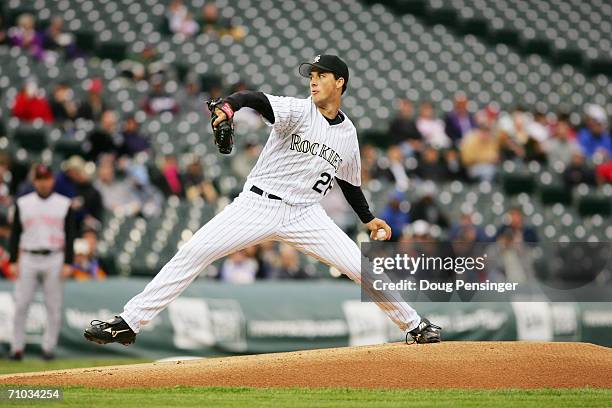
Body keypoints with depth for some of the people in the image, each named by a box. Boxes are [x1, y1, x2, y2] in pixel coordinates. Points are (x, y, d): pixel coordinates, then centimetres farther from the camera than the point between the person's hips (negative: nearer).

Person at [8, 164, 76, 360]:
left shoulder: (64, 204, 5)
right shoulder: (23, 203, 8)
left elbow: (70, 235, 4)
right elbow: (15, 233, 9)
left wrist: (67, 263, -4)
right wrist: (13, 261, 2)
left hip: (54, 261, -1)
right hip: (28, 259, 1)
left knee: (54, 306, -1)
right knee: (21, 305, -4)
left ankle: (48, 347, 6)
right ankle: (17, 347, 1)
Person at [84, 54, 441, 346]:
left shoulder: (348, 134, 8)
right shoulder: (298, 111, -6)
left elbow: (350, 183, 24)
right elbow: (258, 100, -27)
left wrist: (369, 219, 14)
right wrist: (230, 106, -48)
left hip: (305, 215, 3)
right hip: (258, 204, -3)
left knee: (362, 267, -7)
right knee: (193, 253, -15)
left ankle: (415, 326, 17)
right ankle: (128, 324, -12)